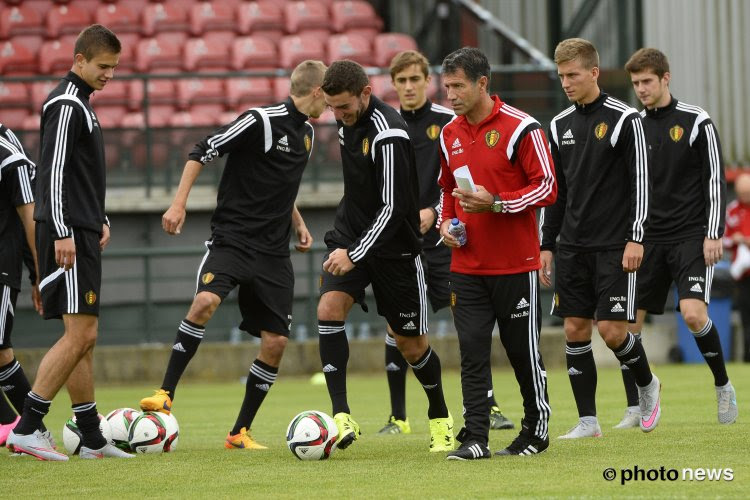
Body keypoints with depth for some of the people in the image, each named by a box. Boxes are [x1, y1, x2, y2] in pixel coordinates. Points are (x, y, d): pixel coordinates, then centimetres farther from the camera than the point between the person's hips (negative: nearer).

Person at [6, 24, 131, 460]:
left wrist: (100, 219, 20)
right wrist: (62, 233, -22)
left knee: (83, 338, 10)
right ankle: (26, 429, -13)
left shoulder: (81, 104, 20)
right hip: (69, 234, -10)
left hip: (83, 234, 10)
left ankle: (92, 439, 13)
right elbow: (54, 171, -19)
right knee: (81, 334, -13)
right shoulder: (66, 104, -11)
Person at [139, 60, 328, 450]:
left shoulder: (306, 133, 15)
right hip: (232, 238, -7)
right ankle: (165, 395, -22)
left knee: (276, 341, -1)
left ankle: (240, 433, 11)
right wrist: (179, 203, -16)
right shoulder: (261, 121, -9)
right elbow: (202, 151, -9)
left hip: (274, 253, 7)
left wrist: (297, 222, 19)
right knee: (205, 301, -31)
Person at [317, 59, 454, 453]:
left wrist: (355, 255, -29)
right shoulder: (349, 119, 1)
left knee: (410, 343, 6)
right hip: (350, 235, 6)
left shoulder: (388, 135, -24)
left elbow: (393, 208, -26)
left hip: (394, 246, -6)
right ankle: (341, 416, -20)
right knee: (329, 308, -19)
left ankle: (440, 416, 32)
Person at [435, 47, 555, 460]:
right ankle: (474, 438, -4)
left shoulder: (520, 127, -10)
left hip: (515, 264, -5)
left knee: (523, 350, 4)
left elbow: (547, 187, -11)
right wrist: (446, 223, 4)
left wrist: (496, 204, -21)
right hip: (467, 266, 5)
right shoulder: (450, 134, 9)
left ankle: (536, 431, 18)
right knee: (471, 351, -3)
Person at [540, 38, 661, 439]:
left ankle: (647, 385, 18)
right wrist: (546, 245, 11)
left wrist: (635, 238, -15)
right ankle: (588, 421, 7)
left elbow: (641, 182, -8)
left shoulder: (624, 119, -6)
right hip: (572, 247, 5)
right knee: (575, 329, 1)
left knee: (612, 329, -10)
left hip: (615, 247, -5)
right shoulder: (560, 125, 10)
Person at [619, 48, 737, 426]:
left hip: (691, 238, -5)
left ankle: (723, 385, 3)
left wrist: (714, 234, -11)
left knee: (694, 314, -20)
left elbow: (715, 181, -4)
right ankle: (635, 409, 7)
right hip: (648, 239, 5)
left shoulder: (696, 122, -3)